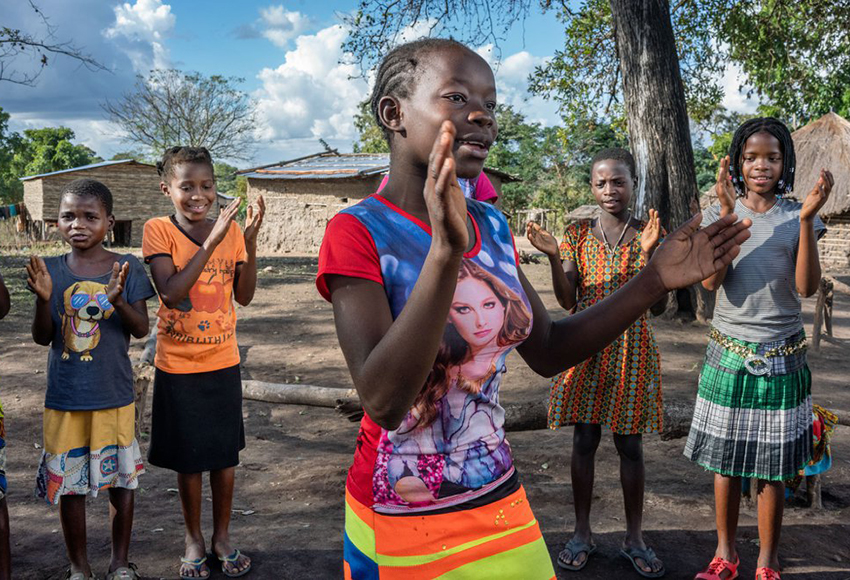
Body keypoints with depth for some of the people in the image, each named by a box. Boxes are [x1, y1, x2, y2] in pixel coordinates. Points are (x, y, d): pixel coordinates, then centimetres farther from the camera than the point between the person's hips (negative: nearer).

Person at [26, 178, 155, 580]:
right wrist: (43, 299, -20)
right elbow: (42, 337, -2)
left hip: (115, 395, -1)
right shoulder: (50, 270, -1)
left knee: (121, 477, 11)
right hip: (64, 397, 1)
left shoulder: (126, 268, -5)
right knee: (68, 482, 10)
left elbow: (141, 329, -8)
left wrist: (118, 301, -26)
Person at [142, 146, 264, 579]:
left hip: (223, 361, 3)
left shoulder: (231, 230, -1)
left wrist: (249, 240, -15)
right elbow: (171, 294, -23)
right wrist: (212, 241, -27)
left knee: (225, 454, 11)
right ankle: (193, 539, 30)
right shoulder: (158, 231, -10)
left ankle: (222, 537, 30)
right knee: (189, 458, 10)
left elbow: (244, 295, -4)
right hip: (178, 366, -2)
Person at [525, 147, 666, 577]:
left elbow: (658, 306, -7)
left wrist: (647, 253, -20)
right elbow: (567, 302, -4)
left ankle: (634, 538, 23)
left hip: (631, 348, 0)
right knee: (584, 441, 7)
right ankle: (582, 534, 22)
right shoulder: (577, 234, 1)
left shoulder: (648, 235, -1)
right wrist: (553, 256, -18)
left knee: (630, 444, 8)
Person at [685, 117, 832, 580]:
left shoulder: (796, 216, 1)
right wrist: (728, 214, -20)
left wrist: (807, 220, -20)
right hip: (729, 352, 1)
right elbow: (710, 281, -13)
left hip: (781, 357, 0)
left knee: (773, 466, 5)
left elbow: (806, 286, -11)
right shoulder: (720, 213, 1)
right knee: (726, 460, 8)